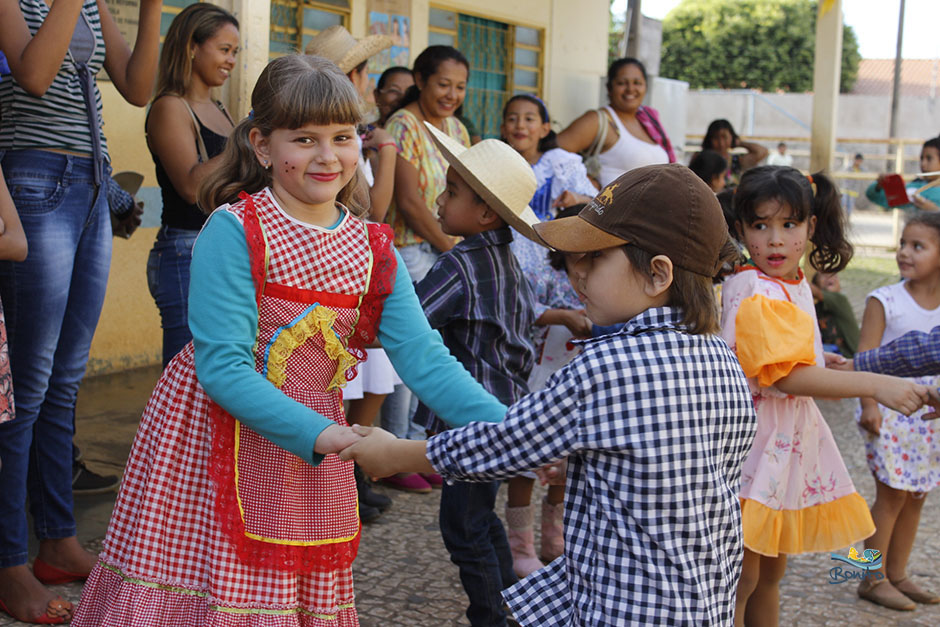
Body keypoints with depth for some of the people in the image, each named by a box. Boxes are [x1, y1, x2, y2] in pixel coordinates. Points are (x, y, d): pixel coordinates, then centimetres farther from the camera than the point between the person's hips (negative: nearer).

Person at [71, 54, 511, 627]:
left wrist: (506, 425, -20)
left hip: (310, 456, 5)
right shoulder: (235, 231, -14)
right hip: (212, 442, -4)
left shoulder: (374, 251, 1)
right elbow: (222, 366, -20)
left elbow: (423, 357, -5)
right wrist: (323, 435, -30)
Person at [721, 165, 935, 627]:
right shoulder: (755, 293, -22)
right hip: (753, 445, -9)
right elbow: (787, 377, -30)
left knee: (771, 570, 20)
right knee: (741, 577, -1)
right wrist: (874, 385, -32)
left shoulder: (794, 285, 8)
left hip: (791, 443, 9)